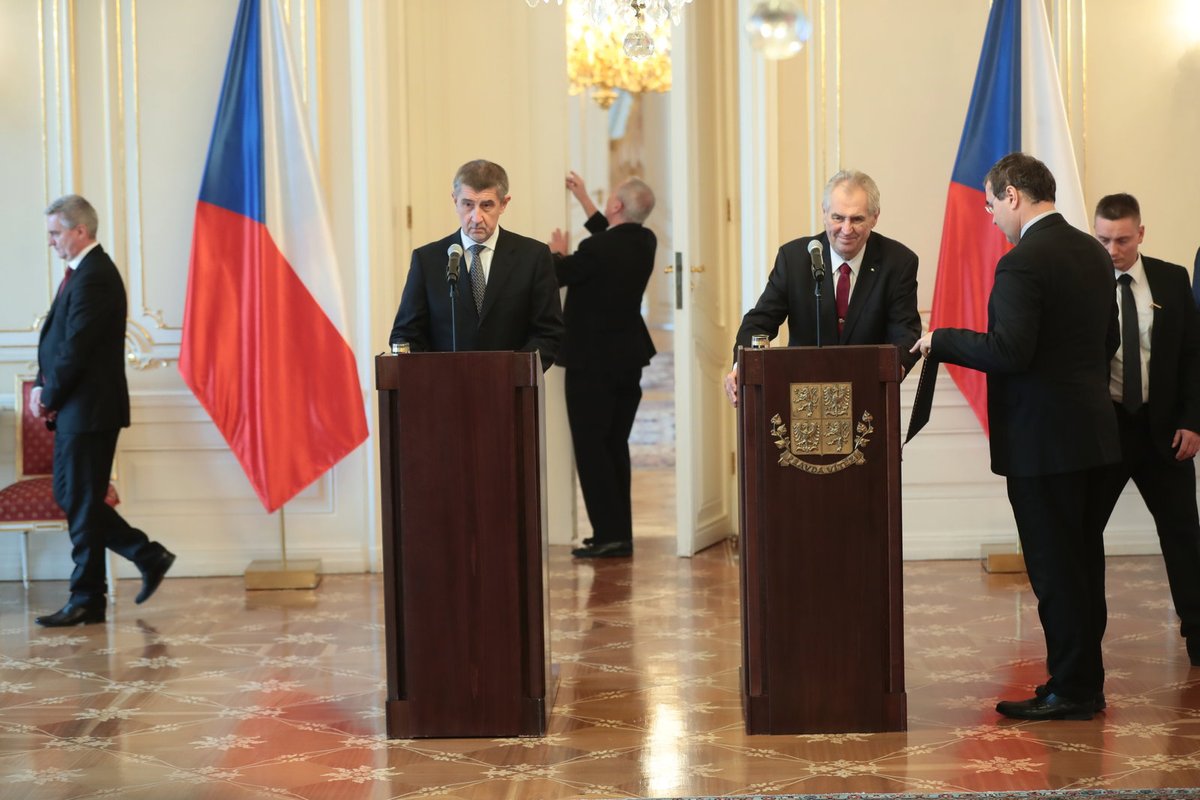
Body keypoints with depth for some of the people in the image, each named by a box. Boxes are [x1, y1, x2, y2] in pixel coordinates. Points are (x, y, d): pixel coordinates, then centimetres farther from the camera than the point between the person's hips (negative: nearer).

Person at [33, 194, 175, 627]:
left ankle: (87, 602, 5)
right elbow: (57, 337, 16)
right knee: (69, 495, 14)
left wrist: (49, 397, -9)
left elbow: (76, 348, -20)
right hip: (77, 410, 10)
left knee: (82, 502, -3)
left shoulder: (94, 278, -17)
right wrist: (42, 386, 3)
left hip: (89, 410, -10)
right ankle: (149, 556, 20)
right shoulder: (84, 271, 15)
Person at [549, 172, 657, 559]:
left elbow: (557, 276, -7)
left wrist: (557, 252, 14)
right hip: (628, 359, 8)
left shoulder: (596, 249, -21)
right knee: (615, 446, 14)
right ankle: (619, 533, 17)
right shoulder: (644, 242, 1)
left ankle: (609, 534, -6)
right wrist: (583, 199, 29)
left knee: (590, 446, -2)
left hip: (592, 362, -7)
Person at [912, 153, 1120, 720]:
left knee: (1054, 567, -1)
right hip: (1091, 431, 9)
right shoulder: (1093, 253, 10)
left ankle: (1070, 689, 5)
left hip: (1042, 439, -9)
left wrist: (941, 341, -13)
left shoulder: (1021, 264, -18)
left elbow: (1010, 351, -25)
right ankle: (1085, 682, 23)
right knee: (1082, 560, 15)